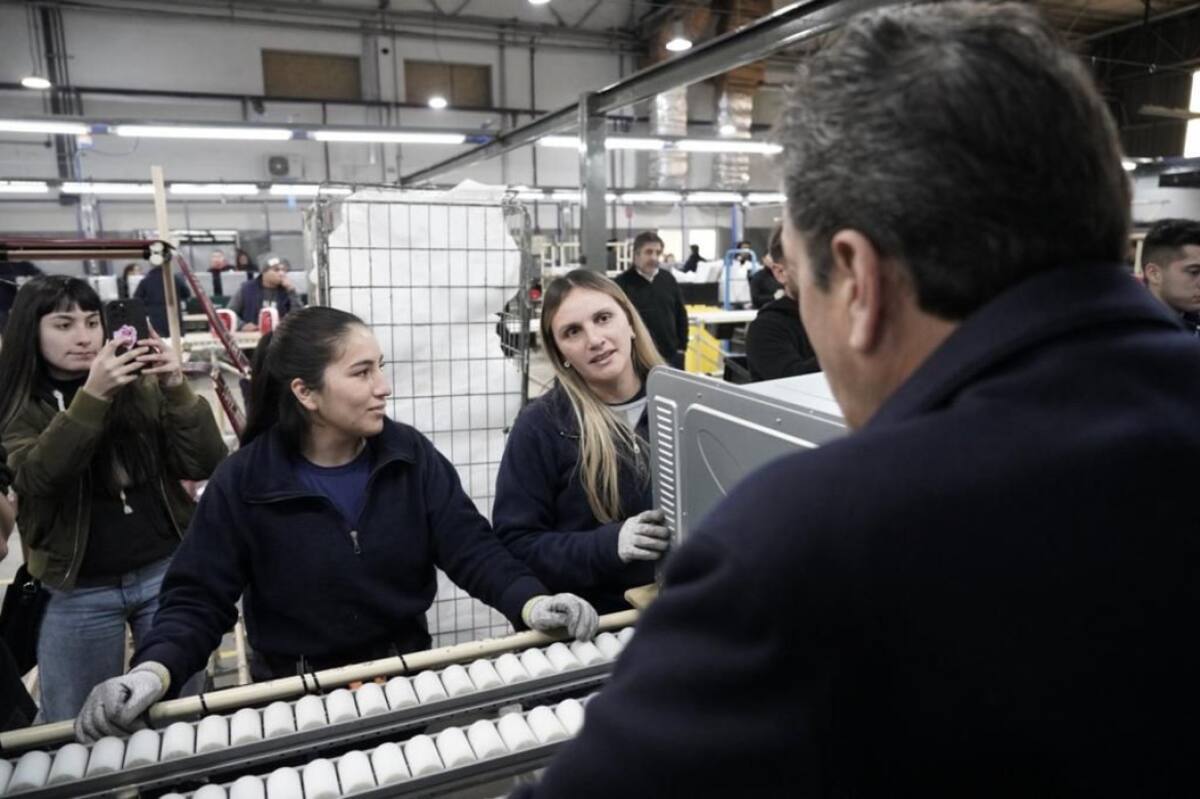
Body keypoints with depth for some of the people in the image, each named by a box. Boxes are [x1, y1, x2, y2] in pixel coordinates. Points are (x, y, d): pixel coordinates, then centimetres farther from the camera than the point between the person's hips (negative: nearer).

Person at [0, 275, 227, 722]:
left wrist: (178, 391, -23)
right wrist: (91, 395, -32)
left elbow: (204, 465, -9)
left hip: (166, 572, 1)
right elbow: (37, 479, -22)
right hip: (78, 594, 0)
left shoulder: (142, 389, -2)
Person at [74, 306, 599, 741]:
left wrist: (529, 602, -28)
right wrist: (155, 669, -29)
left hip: (408, 674, 2)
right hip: (295, 694, -1)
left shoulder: (410, 454, -9)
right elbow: (198, 598, -10)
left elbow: (471, 547, -12)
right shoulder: (244, 482, -13)